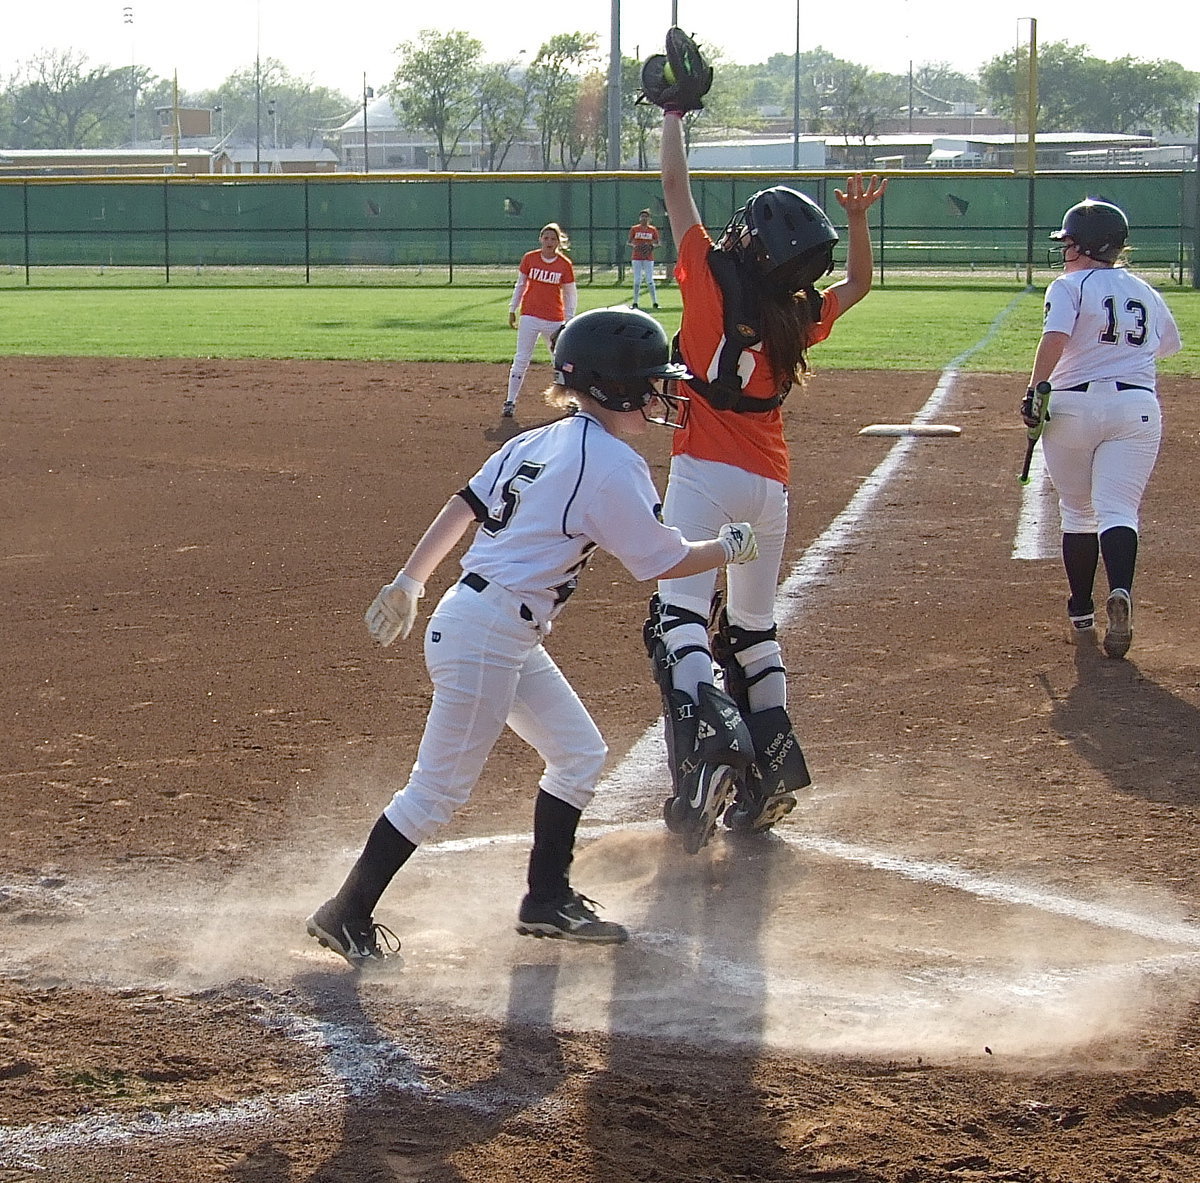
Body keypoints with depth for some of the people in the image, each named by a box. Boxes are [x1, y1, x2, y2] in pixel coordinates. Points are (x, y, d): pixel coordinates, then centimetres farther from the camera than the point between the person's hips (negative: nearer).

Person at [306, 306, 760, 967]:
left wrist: (408, 584, 16)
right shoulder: (612, 465, -14)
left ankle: (548, 900, 24)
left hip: (514, 640, 10)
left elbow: (463, 505, 12)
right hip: (487, 635, -10)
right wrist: (730, 548, 7)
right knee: (439, 789, -3)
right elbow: (665, 560, -10)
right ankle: (347, 915, 4)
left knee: (579, 753, 17)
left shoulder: (536, 443, 11)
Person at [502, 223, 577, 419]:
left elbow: (570, 294, 3)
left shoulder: (565, 265, -3)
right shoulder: (529, 259, -1)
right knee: (521, 359, -4)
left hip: (555, 320, 0)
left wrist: (569, 320, -2)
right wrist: (512, 310, 8)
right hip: (530, 316, 0)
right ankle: (510, 401, -1)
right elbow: (520, 285, 9)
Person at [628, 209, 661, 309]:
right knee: (637, 280, -2)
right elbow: (629, 243, 6)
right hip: (636, 258, 0)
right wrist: (634, 246, -15)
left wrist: (652, 247, -12)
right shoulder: (634, 229, 4)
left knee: (649, 280, -4)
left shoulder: (653, 230, 6)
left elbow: (657, 244, 9)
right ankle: (635, 303, 3)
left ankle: (655, 302, -2)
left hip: (648, 258, 0)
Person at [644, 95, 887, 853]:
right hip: (771, 482, 5)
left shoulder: (713, 284, -8)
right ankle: (769, 771, 14)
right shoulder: (802, 317, 5)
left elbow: (677, 192, 1)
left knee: (681, 614, -13)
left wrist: (674, 116, 12)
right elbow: (859, 282, 26)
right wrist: (859, 221, 16)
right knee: (754, 626, 17)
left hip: (706, 472, -5)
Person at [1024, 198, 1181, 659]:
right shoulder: (1146, 293, 14)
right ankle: (1120, 591, -33)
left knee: (1077, 512, 13)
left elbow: (1055, 338, -19)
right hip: (1137, 408, 2)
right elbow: (1167, 345, 28)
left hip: (1074, 405, -2)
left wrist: (1034, 392, -20)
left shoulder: (1070, 286, -3)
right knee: (1117, 509, -6)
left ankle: (1081, 612, 19)